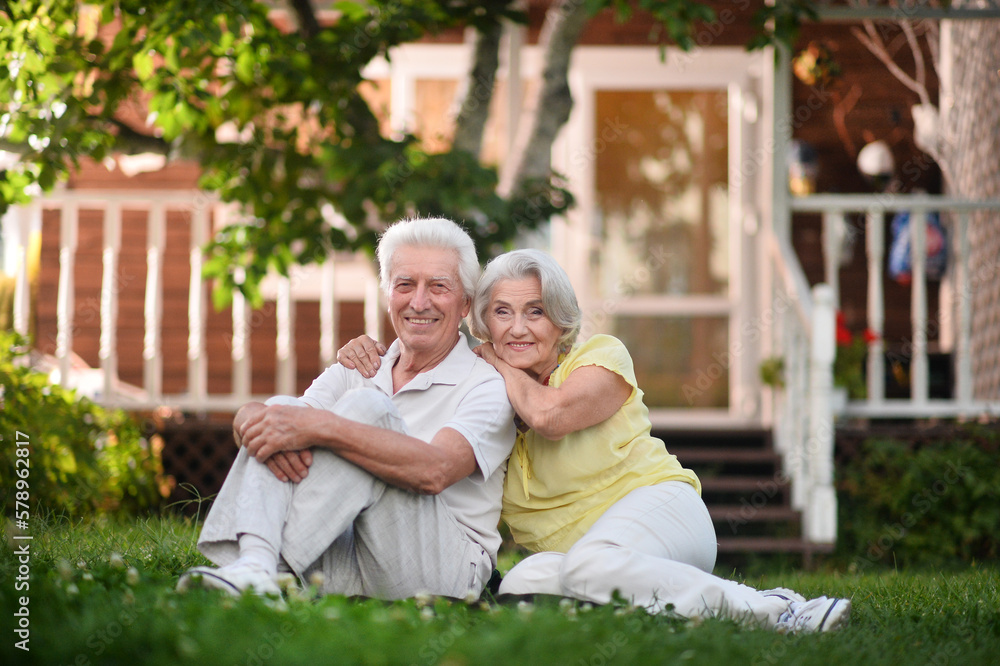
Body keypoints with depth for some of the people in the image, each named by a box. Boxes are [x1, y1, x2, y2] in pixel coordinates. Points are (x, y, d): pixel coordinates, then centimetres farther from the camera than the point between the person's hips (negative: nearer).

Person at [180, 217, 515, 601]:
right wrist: (252, 417, -24)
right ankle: (253, 565, -37)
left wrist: (320, 426, -29)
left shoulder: (489, 386, -1)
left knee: (367, 408, -22)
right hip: (342, 564, 5)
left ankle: (275, 564, -34)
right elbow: (248, 417, 3)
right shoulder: (353, 373, 17)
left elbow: (434, 472, -22)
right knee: (282, 407, -13)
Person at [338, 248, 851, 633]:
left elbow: (550, 414, -21)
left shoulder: (601, 356, -3)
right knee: (520, 587, -32)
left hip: (654, 504, -4)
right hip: (563, 547, 4)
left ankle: (774, 612, -33)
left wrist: (496, 362, -5)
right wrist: (367, 360, -9)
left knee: (589, 565, -39)